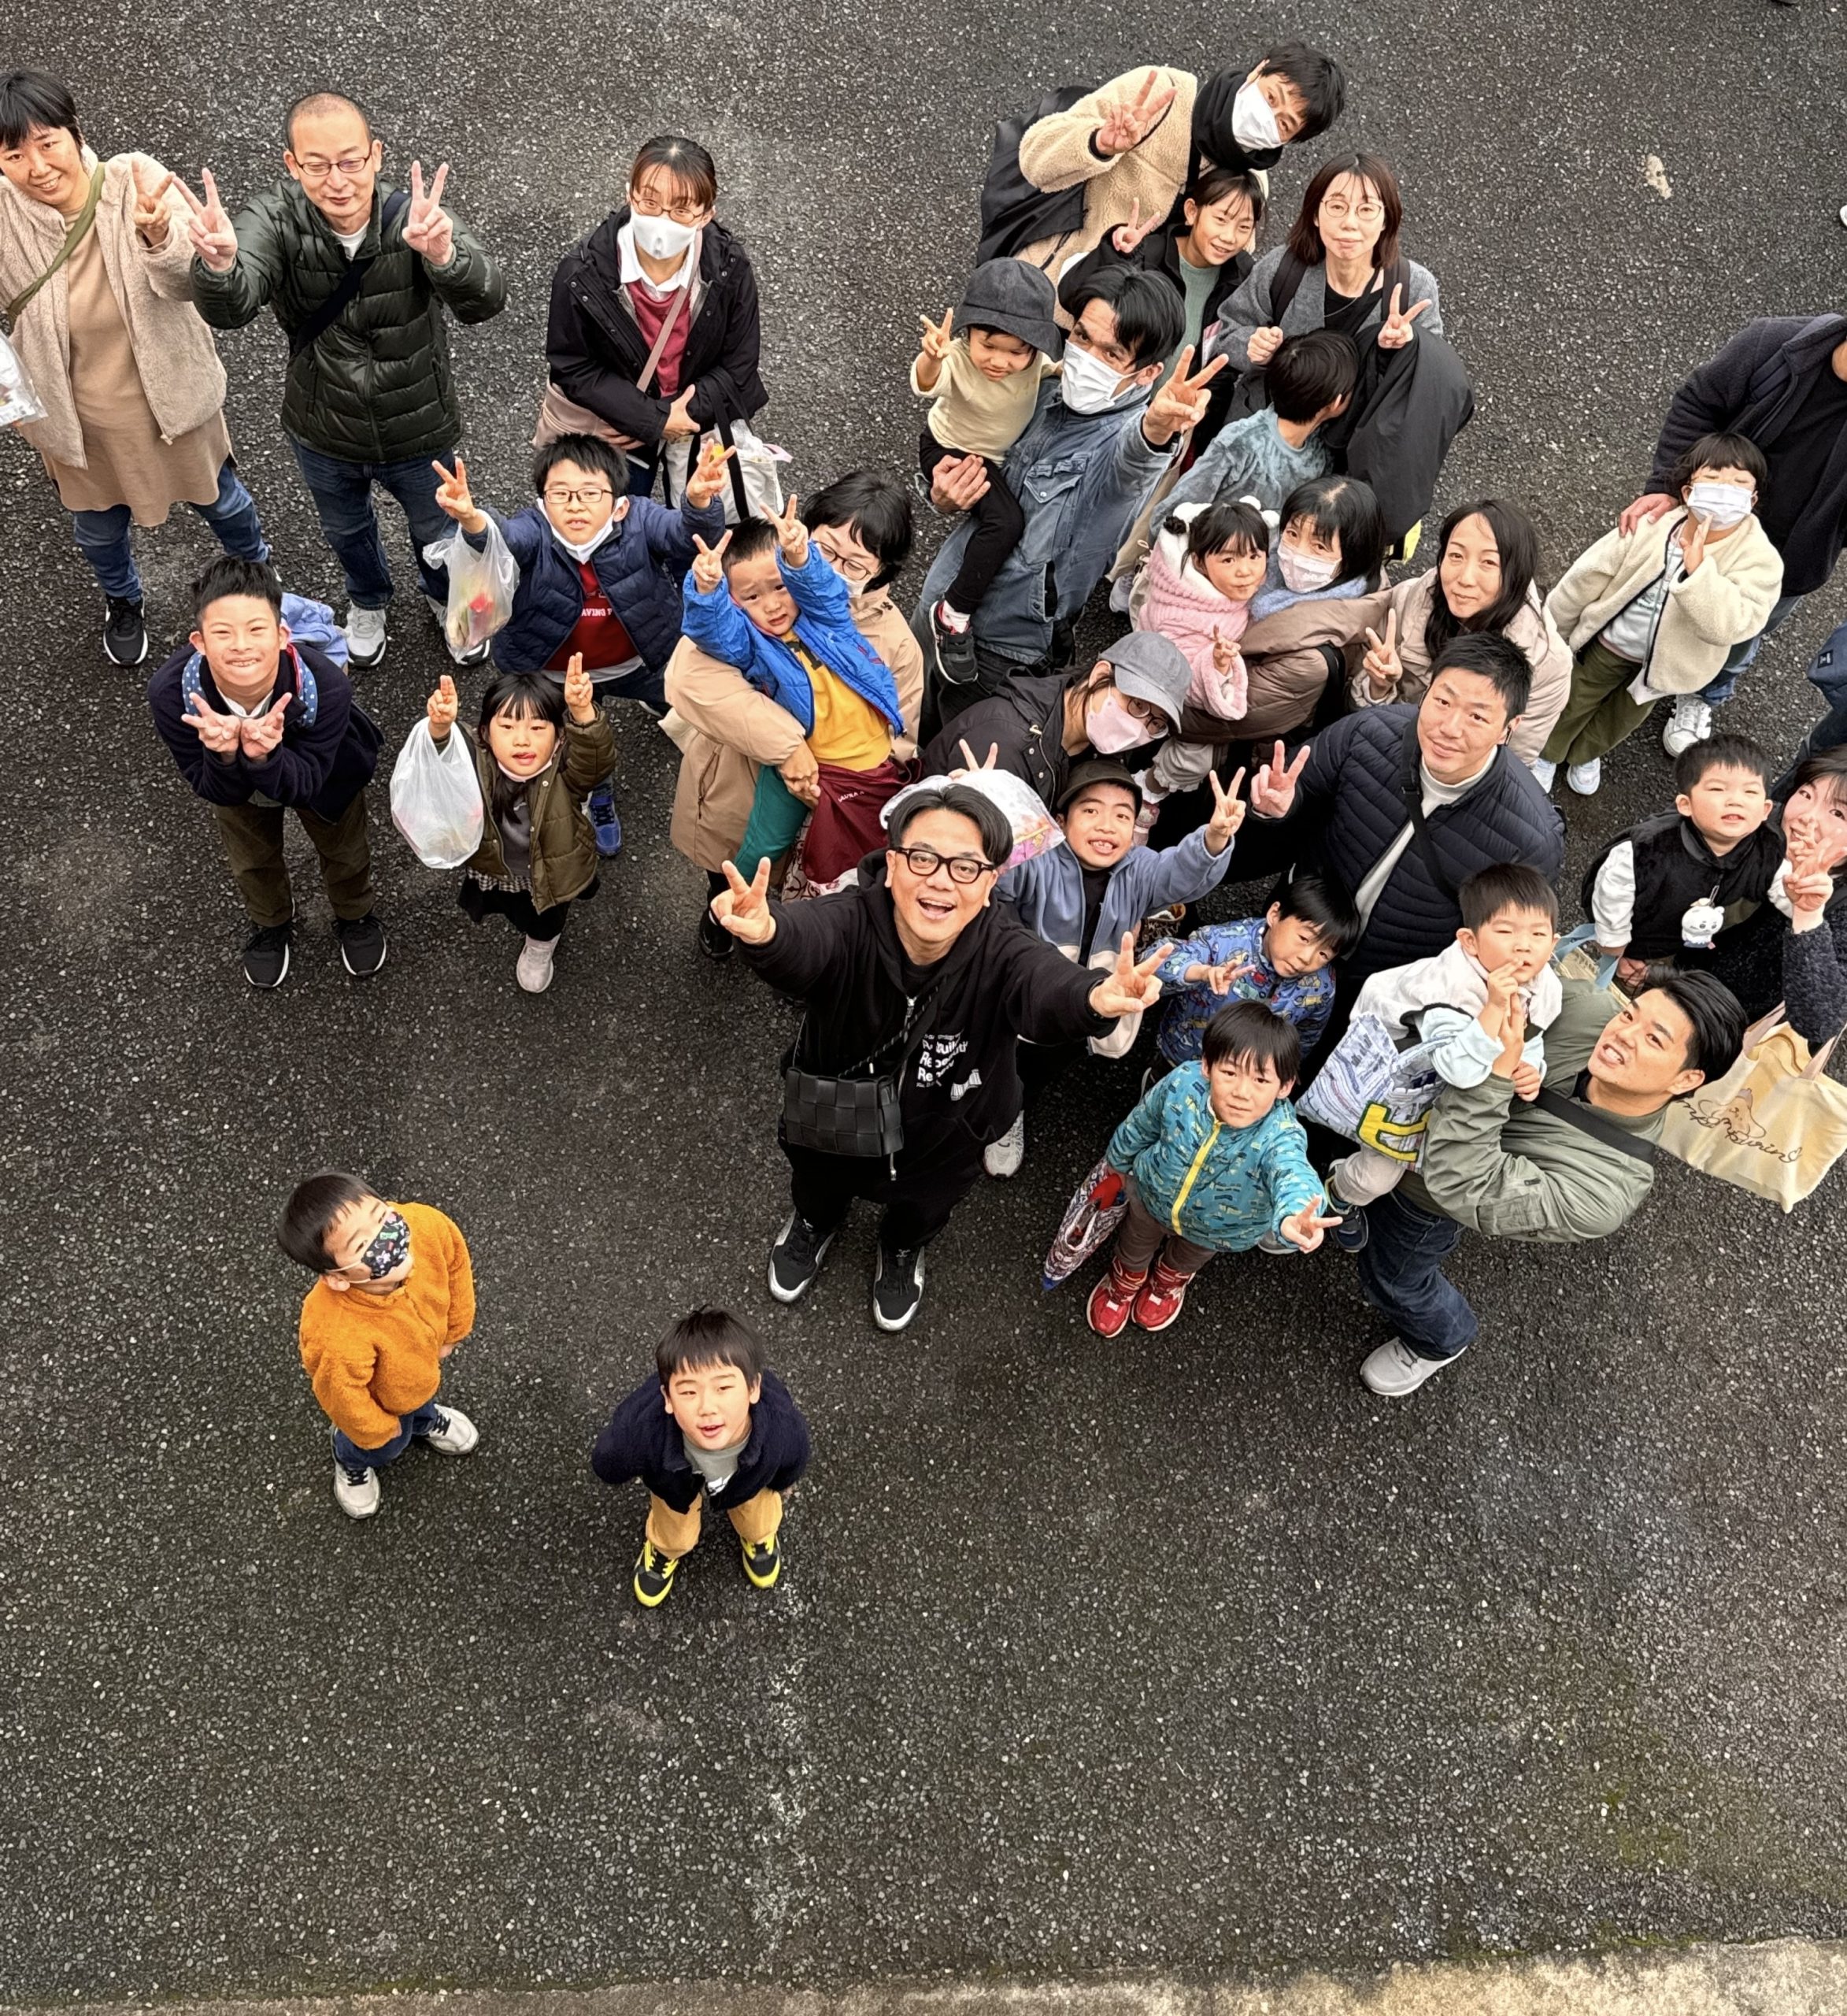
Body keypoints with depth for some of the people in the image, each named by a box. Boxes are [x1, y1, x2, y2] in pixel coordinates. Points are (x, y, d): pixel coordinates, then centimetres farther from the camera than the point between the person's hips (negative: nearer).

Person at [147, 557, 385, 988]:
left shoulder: (326, 686, -46)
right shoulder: (170, 694, -42)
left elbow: (305, 786, -34)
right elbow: (213, 791, -29)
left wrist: (266, 757, -56)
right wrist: (224, 757, -52)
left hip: (325, 776, -1)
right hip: (231, 783, 1)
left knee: (344, 850, 26)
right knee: (252, 861, 27)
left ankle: (356, 915, 60)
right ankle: (271, 923, 61)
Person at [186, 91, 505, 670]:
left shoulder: (416, 217, -29)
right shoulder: (274, 220, -25)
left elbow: (485, 301, -45)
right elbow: (229, 308, -41)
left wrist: (443, 255, -68)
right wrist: (219, 264, -65)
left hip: (418, 432, -1)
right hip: (322, 433, 1)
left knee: (437, 530, 28)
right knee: (346, 528, 31)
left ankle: (448, 599, 62)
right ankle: (367, 601, 65)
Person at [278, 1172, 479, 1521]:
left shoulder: (427, 1224, -42)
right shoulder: (339, 1338, -52)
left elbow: (456, 1262, -16)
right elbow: (343, 1397, -29)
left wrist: (453, 1331, -1)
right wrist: (379, 1429, -7)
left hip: (424, 1353, 4)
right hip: (379, 1397, -3)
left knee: (424, 1393, 38)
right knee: (386, 1445, 30)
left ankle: (425, 1419, 73)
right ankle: (351, 1461, 65)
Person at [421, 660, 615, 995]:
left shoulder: (566, 770, -37)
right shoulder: (475, 764, -33)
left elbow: (599, 757, -55)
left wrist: (583, 713, -75)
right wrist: (440, 728, -72)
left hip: (552, 872, -1)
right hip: (495, 870, 1)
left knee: (546, 923, 32)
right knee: (519, 915, 36)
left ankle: (541, 946, 66)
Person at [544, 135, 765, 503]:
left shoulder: (731, 269, -24)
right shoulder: (583, 272, -27)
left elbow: (737, 366, -12)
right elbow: (572, 368, -18)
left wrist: (687, 416, -23)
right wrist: (654, 420, -24)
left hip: (701, 416, 1)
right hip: (609, 425, -1)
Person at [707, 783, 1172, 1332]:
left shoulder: (1002, 954, -34)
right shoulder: (853, 923, -36)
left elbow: (1049, 988, -56)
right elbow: (805, 942, -59)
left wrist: (1095, 999, -82)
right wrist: (766, 933, -85)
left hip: (940, 1153, 1)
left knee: (922, 1213, 31)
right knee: (817, 1188, 32)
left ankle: (903, 1249, 68)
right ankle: (814, 1223, 69)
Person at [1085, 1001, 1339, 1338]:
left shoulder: (1280, 1135, -46)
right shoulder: (1182, 1084, -35)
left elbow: (1293, 1174, -69)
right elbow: (1141, 1125, -14)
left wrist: (1292, 1217, -92)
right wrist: (1118, 1163, 5)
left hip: (1220, 1230, 0)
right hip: (1154, 1195, 1)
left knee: (1193, 1254, 35)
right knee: (1137, 1241, 33)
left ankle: (1172, 1277, 69)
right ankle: (1127, 1277, 67)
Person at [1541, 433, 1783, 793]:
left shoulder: (1758, 560, -30)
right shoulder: (1648, 529, -27)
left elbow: (1731, 626, -42)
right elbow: (1586, 578, -14)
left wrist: (1698, 569, -52)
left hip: (1665, 663, 1)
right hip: (1609, 643, -1)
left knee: (1624, 717, 28)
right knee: (1575, 701, 22)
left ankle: (1586, 754, 57)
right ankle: (1548, 752, 51)